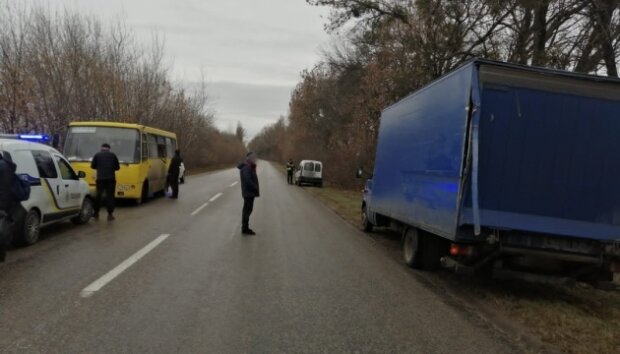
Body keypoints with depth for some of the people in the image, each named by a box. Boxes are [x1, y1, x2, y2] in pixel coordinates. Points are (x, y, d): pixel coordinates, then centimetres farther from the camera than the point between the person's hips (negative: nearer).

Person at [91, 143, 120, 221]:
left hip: (100, 179, 1)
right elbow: (117, 167, 7)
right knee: (110, 196, 2)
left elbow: (92, 166, 7)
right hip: (111, 179, -1)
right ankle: (110, 214, -1)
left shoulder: (97, 155, 3)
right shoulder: (112, 155, 5)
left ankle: (96, 213, 19)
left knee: (98, 195, 12)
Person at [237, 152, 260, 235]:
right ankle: (245, 229, 3)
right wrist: (256, 189, -19)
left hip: (249, 192, 10)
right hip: (249, 193, -10)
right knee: (247, 210, -4)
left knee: (247, 210, 16)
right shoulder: (246, 168, -19)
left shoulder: (249, 167, 14)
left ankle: (245, 228, 25)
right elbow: (248, 181, -27)